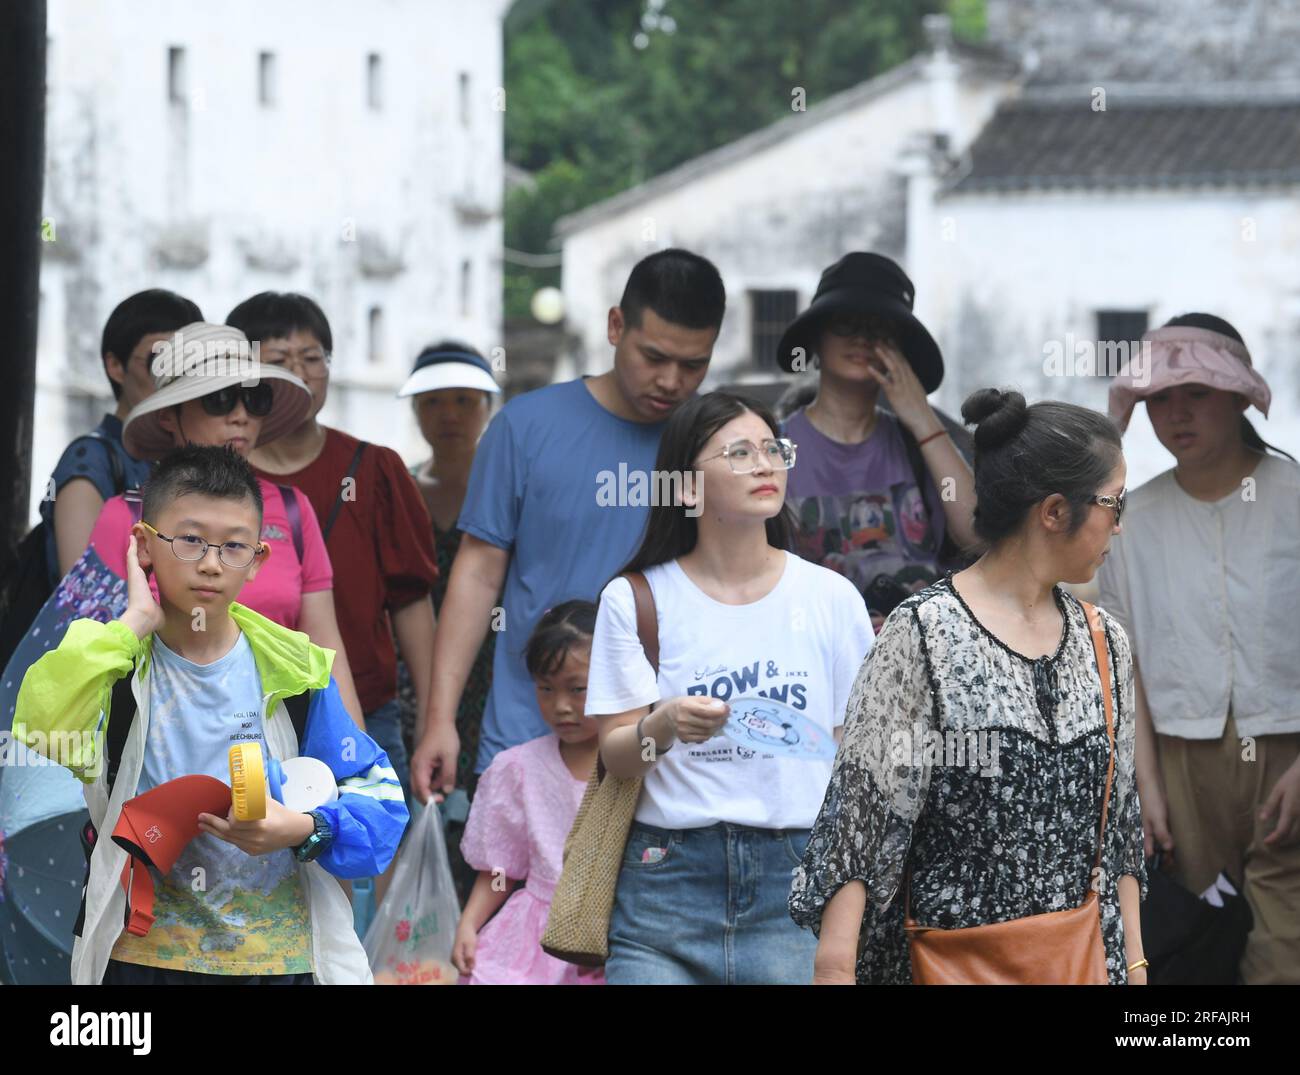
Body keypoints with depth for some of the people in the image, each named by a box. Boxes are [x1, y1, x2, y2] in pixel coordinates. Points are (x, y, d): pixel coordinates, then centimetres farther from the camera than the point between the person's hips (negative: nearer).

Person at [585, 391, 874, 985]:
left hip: (798, 877, 1)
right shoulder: (635, 599, 2)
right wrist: (664, 726, -22)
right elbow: (615, 756, 0)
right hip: (669, 869, -1)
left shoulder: (831, 596, 5)